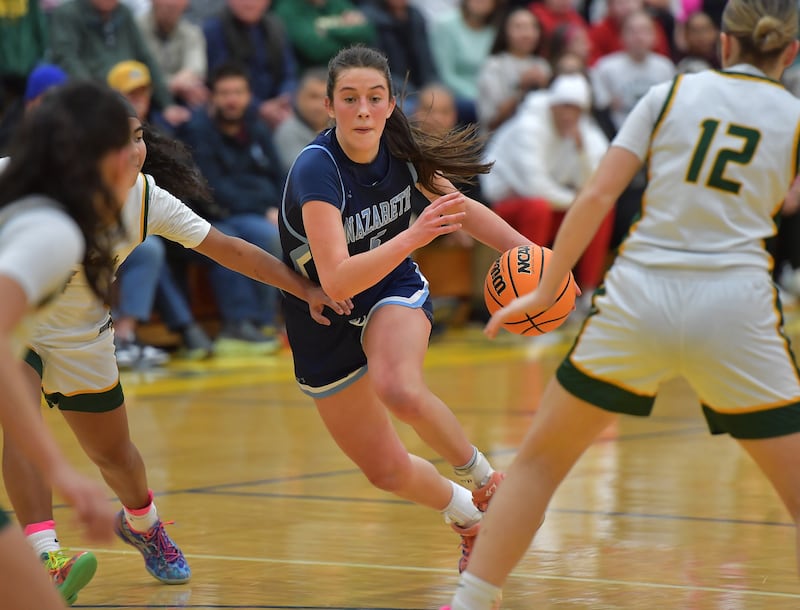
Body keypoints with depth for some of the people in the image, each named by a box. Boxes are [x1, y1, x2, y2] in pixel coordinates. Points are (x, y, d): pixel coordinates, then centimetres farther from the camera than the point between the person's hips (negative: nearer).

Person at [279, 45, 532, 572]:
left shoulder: (402, 152, -14)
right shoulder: (316, 169, -29)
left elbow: (462, 209, 6)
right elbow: (336, 281, -38)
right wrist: (413, 236, -49)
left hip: (394, 291, 1)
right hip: (324, 322, -1)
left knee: (399, 390, -35)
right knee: (387, 471, 6)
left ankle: (481, 474, -9)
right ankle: (467, 514, 37)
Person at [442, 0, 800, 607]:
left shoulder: (670, 94, 9)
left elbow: (597, 197, 2)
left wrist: (545, 291, 8)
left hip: (639, 299, 1)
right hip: (733, 310, -1)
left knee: (539, 460, 16)